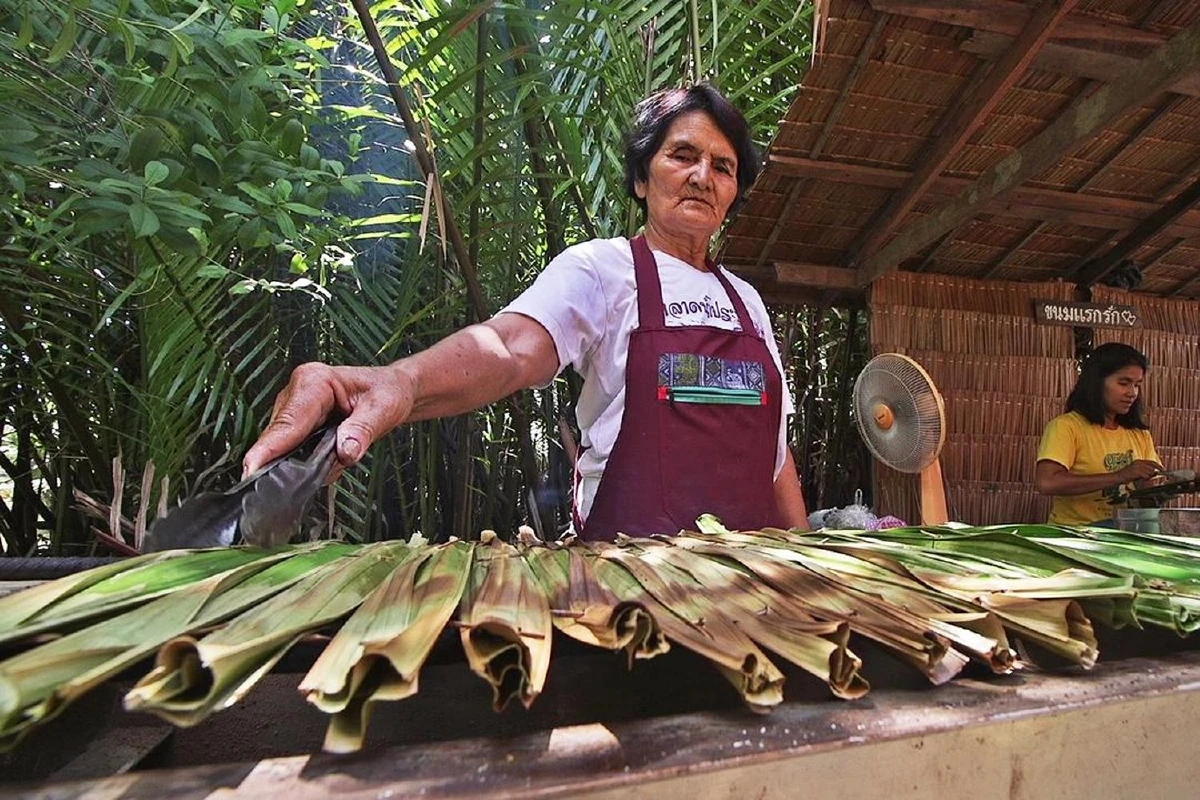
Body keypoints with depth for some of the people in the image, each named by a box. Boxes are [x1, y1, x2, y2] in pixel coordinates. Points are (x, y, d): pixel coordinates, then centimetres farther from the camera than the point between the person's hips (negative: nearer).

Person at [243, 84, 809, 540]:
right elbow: (511, 347, -25)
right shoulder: (599, 268, -4)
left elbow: (773, 443, 16)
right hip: (630, 556, -5)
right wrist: (400, 382, -45)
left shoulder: (746, 300, 14)